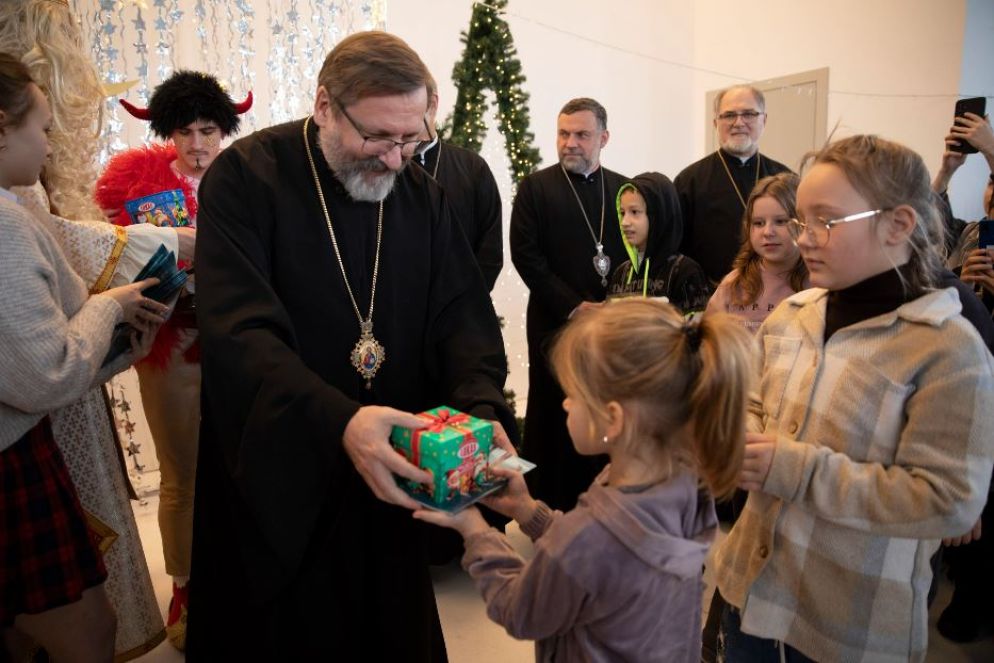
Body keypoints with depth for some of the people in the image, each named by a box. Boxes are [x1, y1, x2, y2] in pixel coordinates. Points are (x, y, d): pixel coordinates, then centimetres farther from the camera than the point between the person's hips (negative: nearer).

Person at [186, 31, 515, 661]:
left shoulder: (421, 193, 1)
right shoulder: (246, 177, -14)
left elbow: (462, 313, -2)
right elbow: (238, 330, -24)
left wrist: (482, 407, -22)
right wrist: (337, 420, -38)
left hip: (388, 469, 4)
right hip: (278, 471, -3)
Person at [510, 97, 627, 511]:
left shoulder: (624, 189, 10)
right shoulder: (535, 187, 2)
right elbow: (526, 256, -7)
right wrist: (575, 306, -13)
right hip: (555, 324, -2)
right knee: (551, 419, 3)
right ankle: (545, 507, 17)